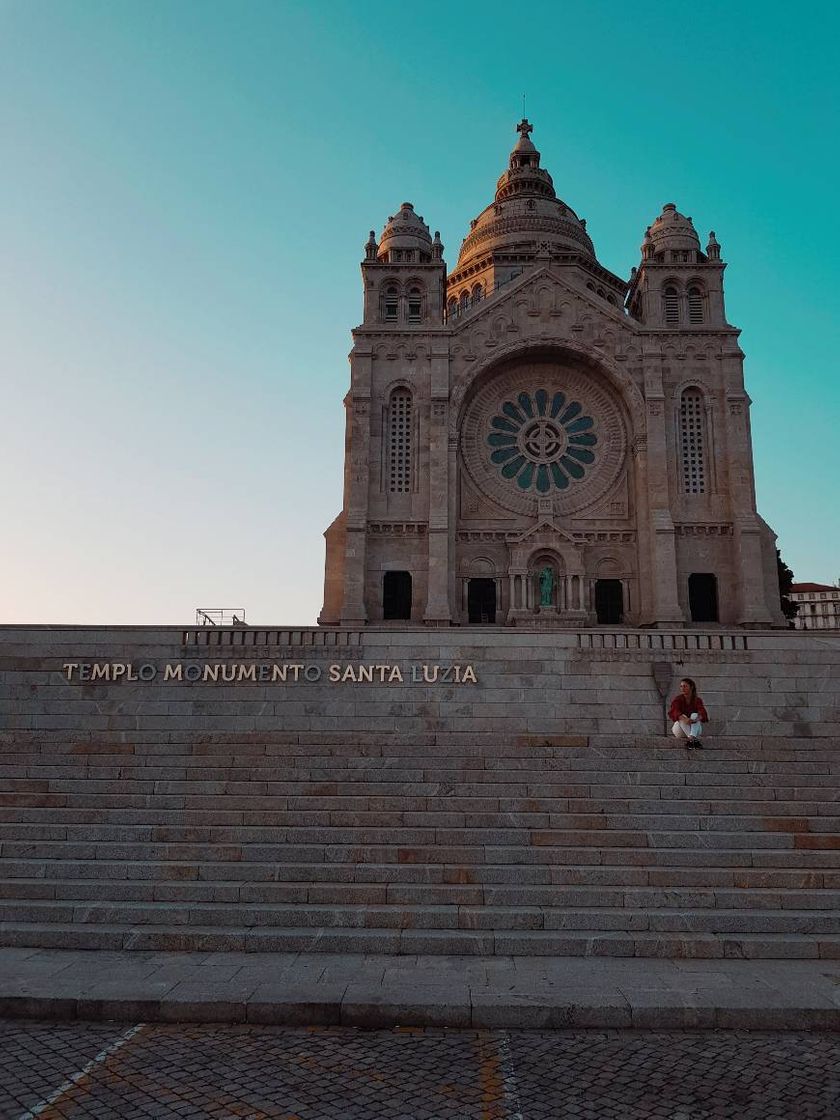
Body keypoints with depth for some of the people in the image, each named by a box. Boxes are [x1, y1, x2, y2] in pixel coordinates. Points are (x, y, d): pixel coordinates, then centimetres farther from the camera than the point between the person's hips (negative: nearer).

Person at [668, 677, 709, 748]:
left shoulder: (697, 700, -4)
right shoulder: (678, 699, -6)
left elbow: (702, 713, -22)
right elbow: (673, 711, -26)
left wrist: (698, 718, -47)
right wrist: (684, 719, -46)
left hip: (695, 728, 1)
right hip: (680, 727, 0)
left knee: (694, 715, -27)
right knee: (682, 717, -30)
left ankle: (691, 738, -51)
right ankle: (695, 739, -45)